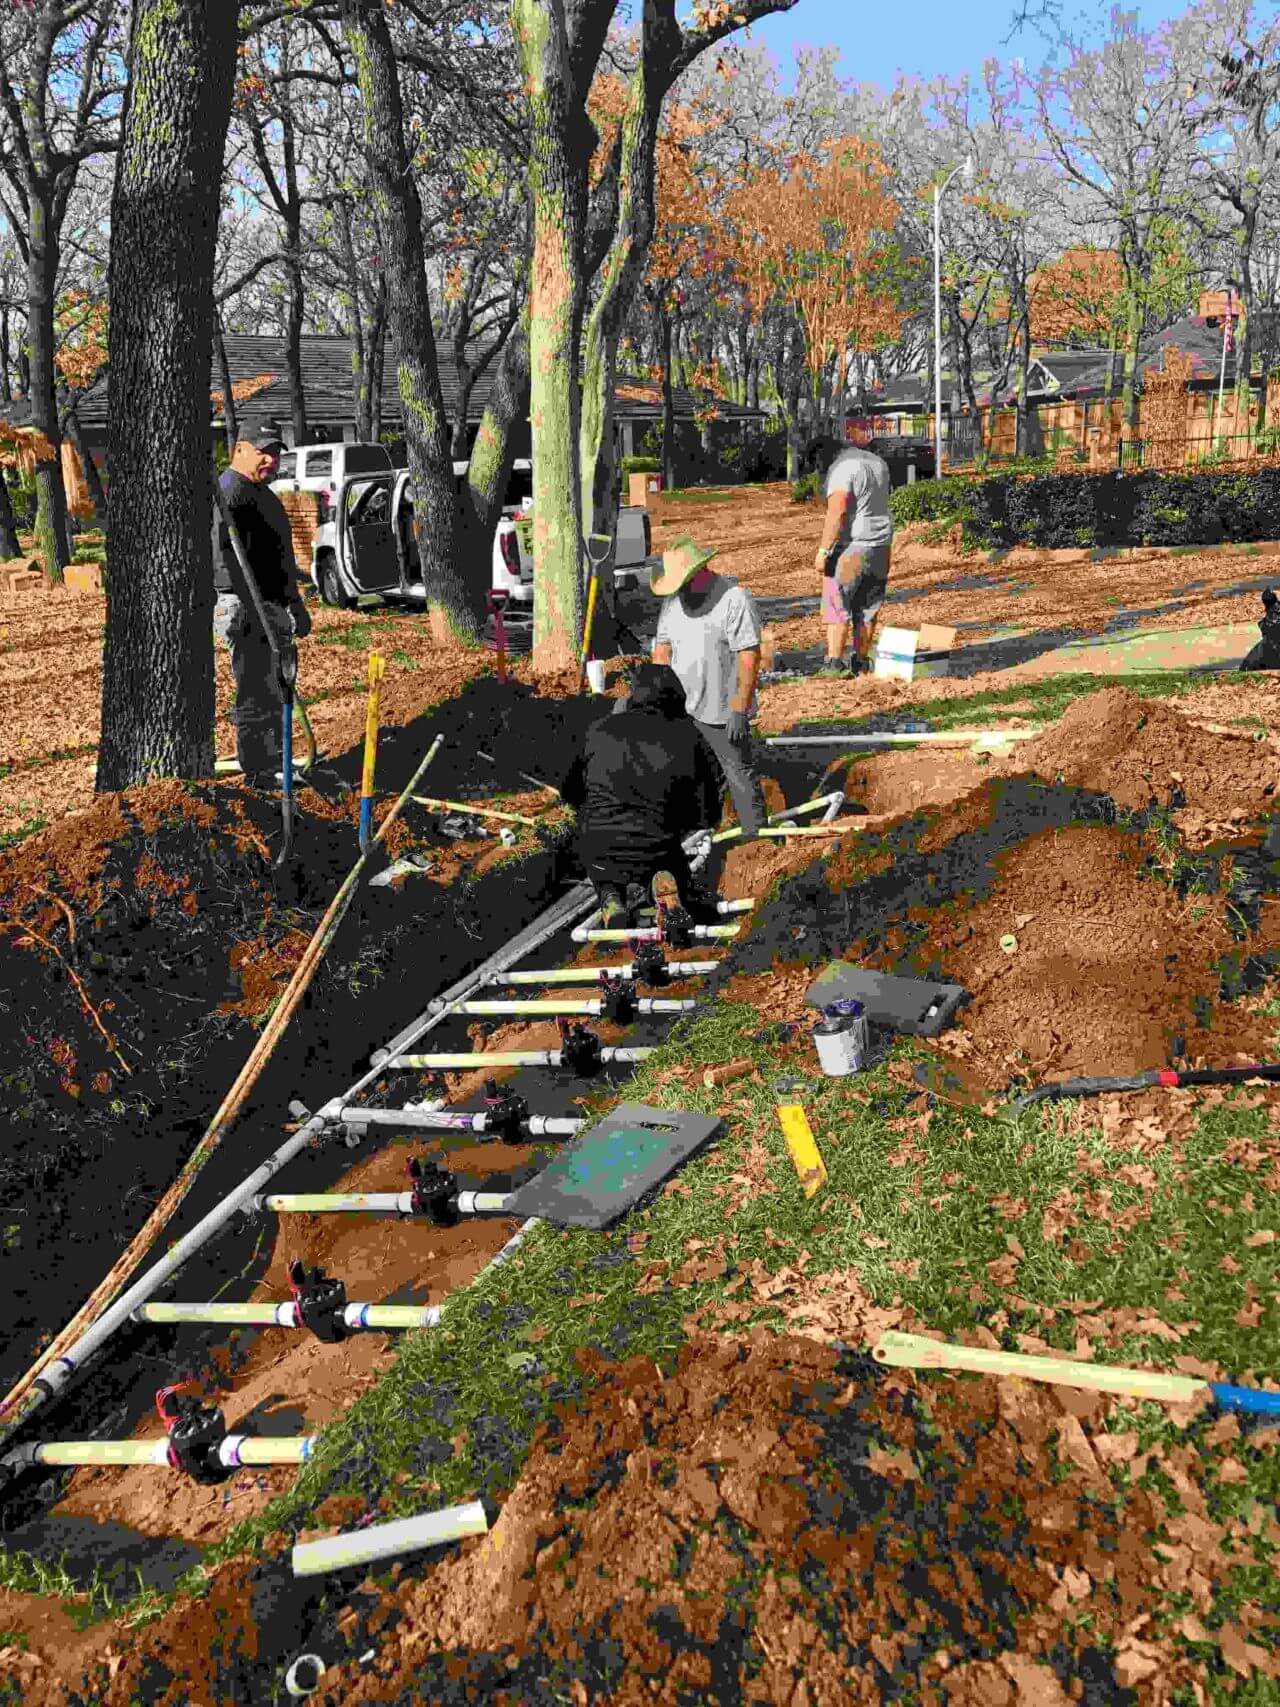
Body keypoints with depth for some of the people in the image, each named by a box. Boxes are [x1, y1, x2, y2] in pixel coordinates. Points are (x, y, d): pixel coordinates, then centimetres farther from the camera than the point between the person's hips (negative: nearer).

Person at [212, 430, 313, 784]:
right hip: (247, 610, -11)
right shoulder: (231, 492, -14)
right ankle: (258, 774, -1)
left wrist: (295, 604, 29)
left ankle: (274, 764, 29)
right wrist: (249, 610, -31)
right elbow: (228, 557, -24)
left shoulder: (261, 493, 20)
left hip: (272, 606, 11)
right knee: (257, 695, -7)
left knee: (274, 691, 18)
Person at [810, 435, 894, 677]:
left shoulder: (841, 469, -13)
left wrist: (823, 550, -21)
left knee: (837, 606, -4)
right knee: (867, 607, 13)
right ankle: (861, 662, 18)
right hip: (881, 544, 8)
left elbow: (836, 513, -22)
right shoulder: (878, 461, 15)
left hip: (851, 546, -8)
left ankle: (833, 663, -8)